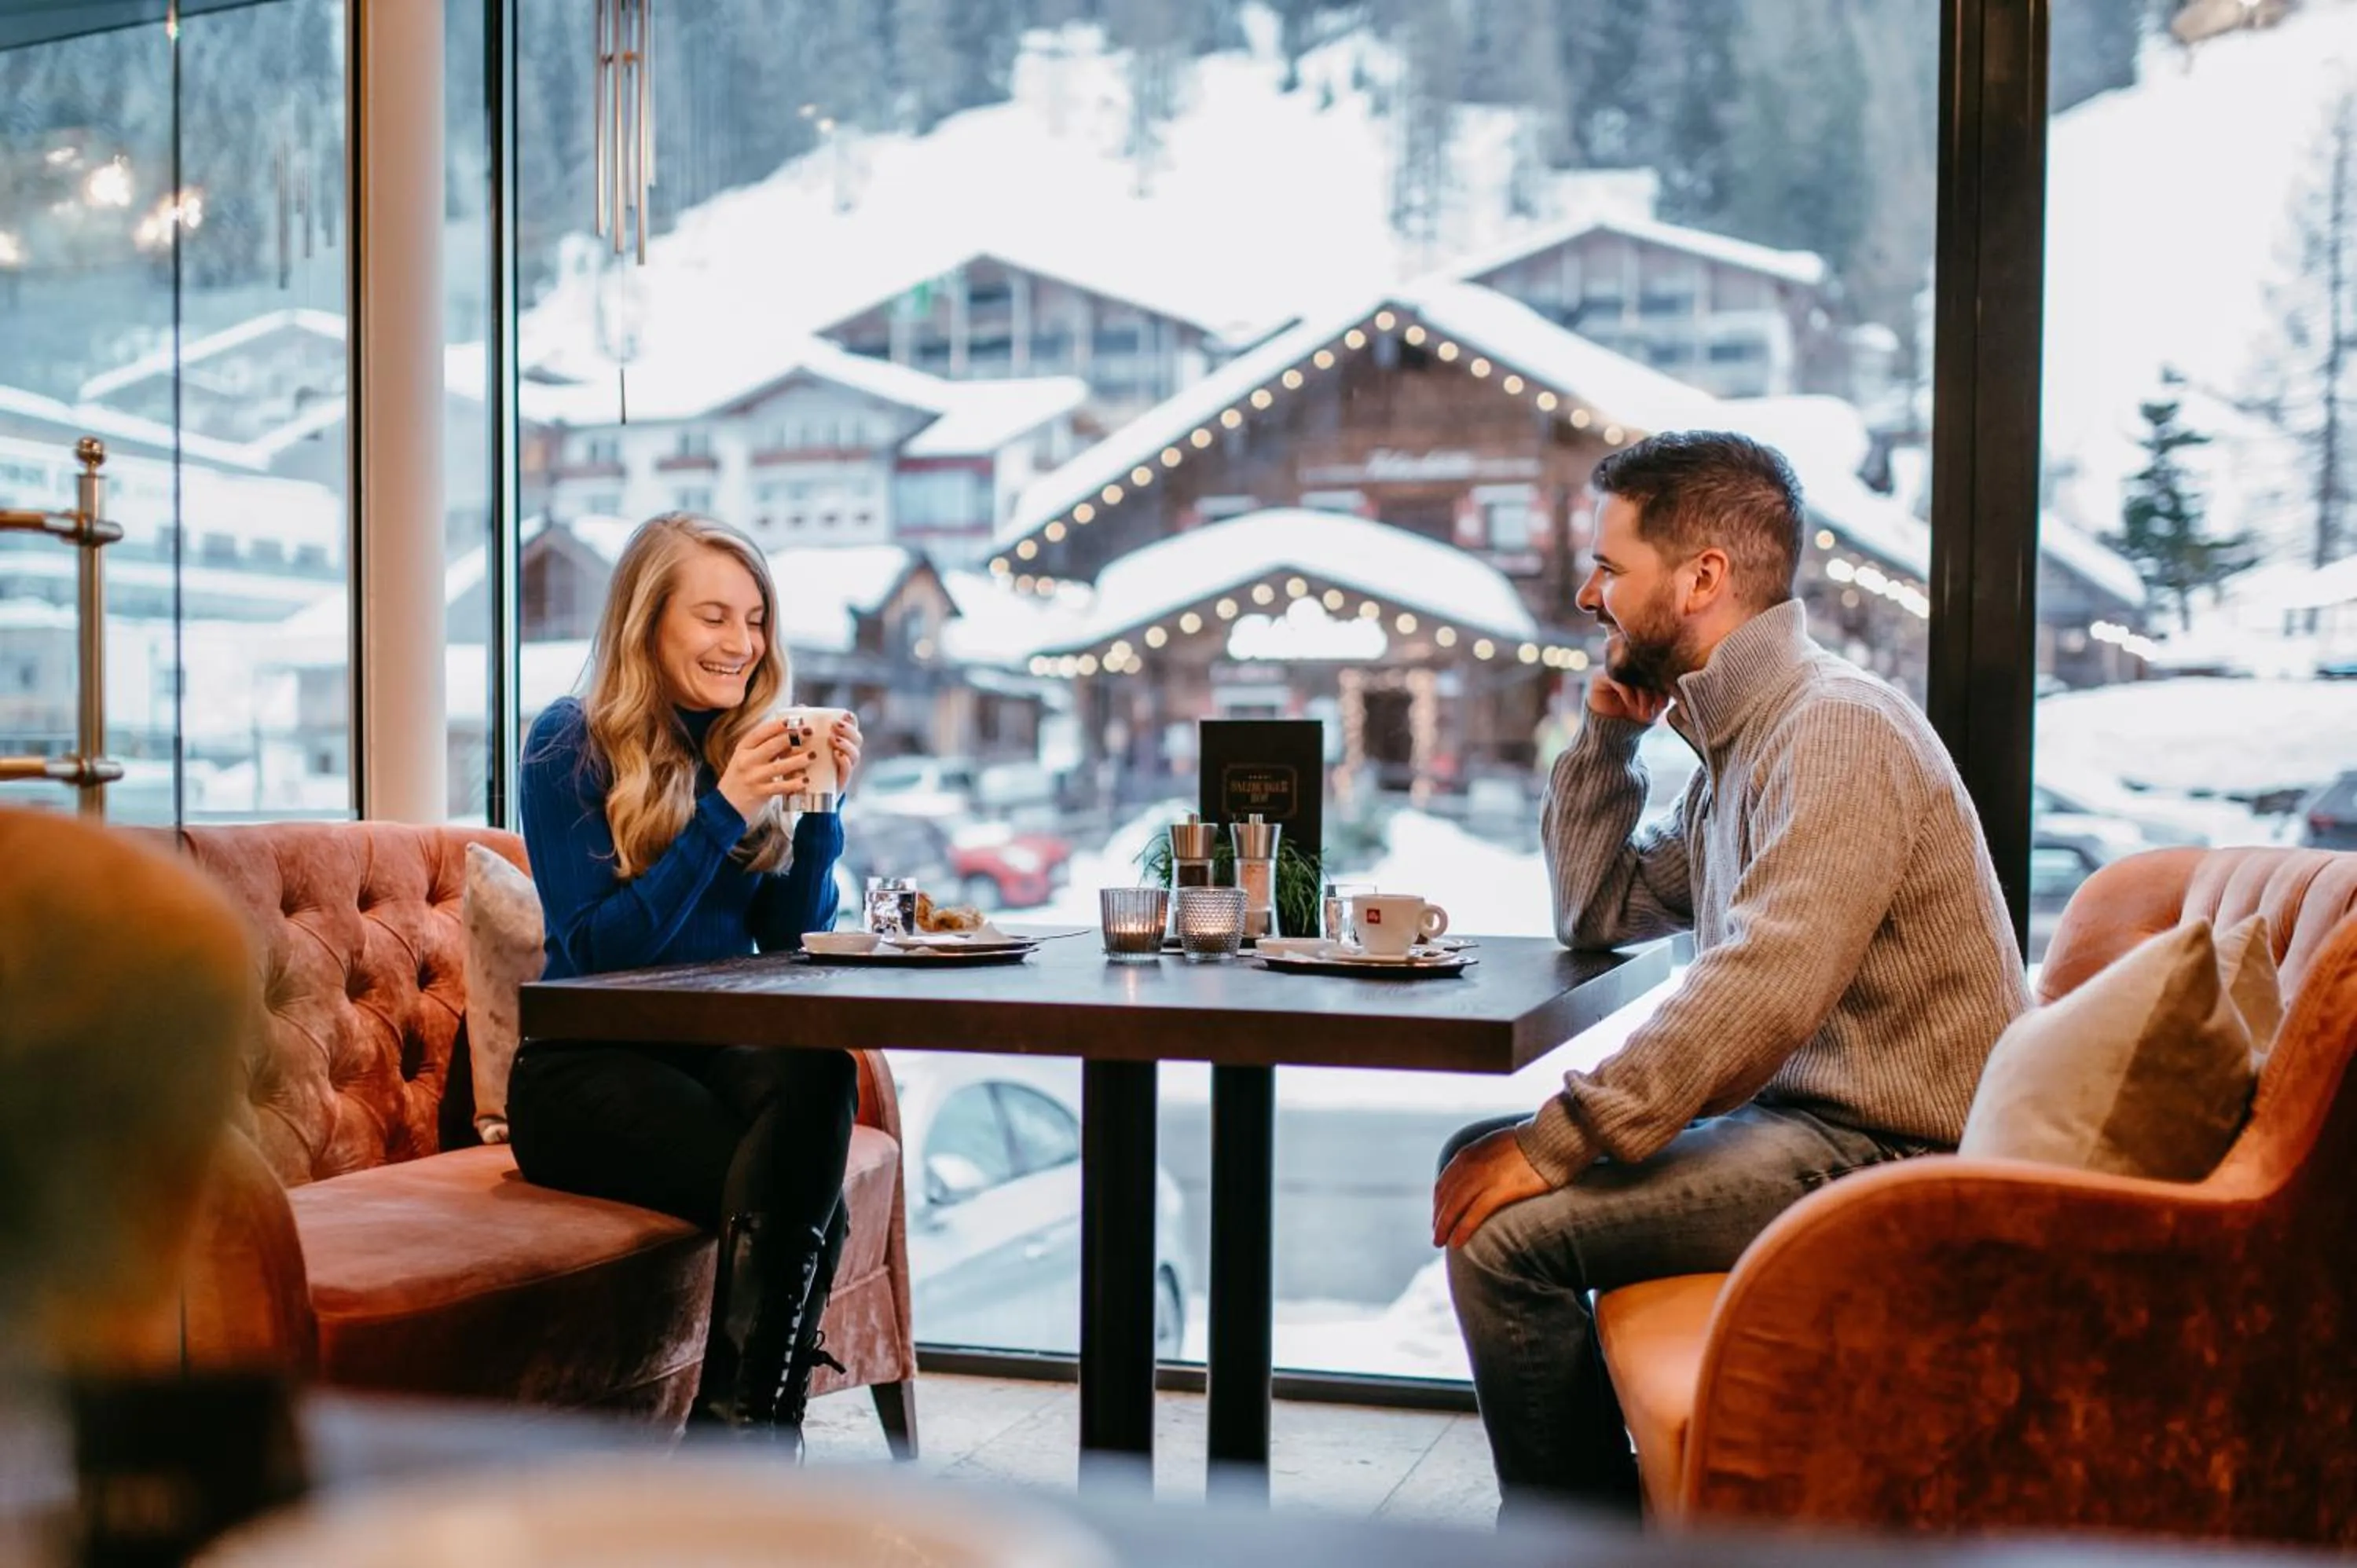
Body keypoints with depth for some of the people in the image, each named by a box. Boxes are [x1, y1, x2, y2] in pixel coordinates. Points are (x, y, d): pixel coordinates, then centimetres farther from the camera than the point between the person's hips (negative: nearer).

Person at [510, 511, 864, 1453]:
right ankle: (757, 1426, -18)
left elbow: (793, 943, 8)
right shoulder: (570, 745, -3)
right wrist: (722, 813, -17)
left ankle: (739, 1417, -29)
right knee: (791, 1197, -32)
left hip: (716, 1049, 4)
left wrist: (820, 807, -6)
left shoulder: (750, 744, 11)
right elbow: (595, 948, -13)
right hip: (586, 1067, -4)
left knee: (820, 1075, -34)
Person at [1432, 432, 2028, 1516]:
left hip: (1889, 1155, -10)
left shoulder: (1836, 729, -17)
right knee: (1477, 1158, 12)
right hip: (1803, 1118, 10)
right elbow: (1595, 913, 20)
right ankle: (1582, 1491, 19)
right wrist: (1605, 734, 9)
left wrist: (1556, 1142, -26)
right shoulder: (1737, 738, 15)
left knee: (1506, 1229, -22)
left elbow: (1767, 989, -29)